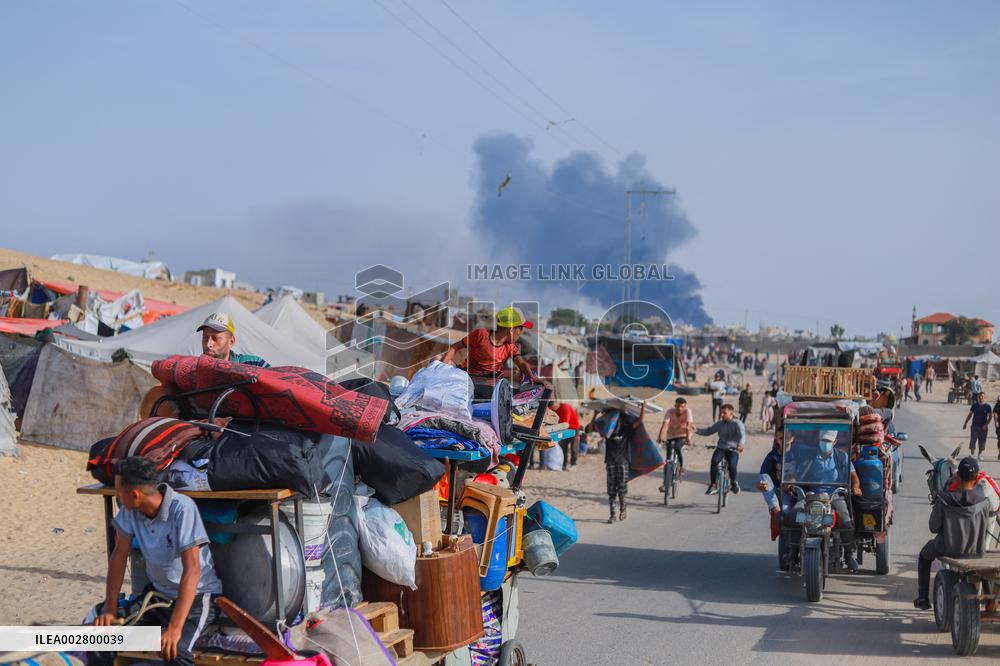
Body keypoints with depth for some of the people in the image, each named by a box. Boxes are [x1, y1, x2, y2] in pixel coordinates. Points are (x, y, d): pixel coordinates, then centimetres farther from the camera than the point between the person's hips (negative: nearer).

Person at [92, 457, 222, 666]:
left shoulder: (182, 508, -28)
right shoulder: (130, 510, -9)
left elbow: (192, 569, -31)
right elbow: (119, 555, 1)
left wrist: (175, 628, -36)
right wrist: (110, 608, -6)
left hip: (196, 594, -6)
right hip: (158, 591, 6)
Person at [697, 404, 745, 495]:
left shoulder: (737, 424, -5)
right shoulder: (719, 423, 9)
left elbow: (742, 435, -21)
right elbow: (708, 431, 11)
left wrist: (741, 445, -43)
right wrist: (696, 430, -6)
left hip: (733, 450, -3)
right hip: (721, 448, 3)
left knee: (732, 466, -27)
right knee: (714, 461, -27)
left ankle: (733, 483, 7)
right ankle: (713, 485, -17)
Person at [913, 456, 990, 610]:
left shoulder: (943, 500, -20)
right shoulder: (983, 502, -15)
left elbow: (934, 527, -12)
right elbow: (985, 526, -2)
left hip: (949, 548, -2)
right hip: (976, 550, 2)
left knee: (925, 555, 32)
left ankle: (923, 598, 32)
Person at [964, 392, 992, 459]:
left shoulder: (987, 407, -4)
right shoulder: (974, 406, 1)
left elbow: (990, 416, -4)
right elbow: (970, 415, 9)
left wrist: (986, 424, -16)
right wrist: (965, 423, 9)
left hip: (983, 427, 0)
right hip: (975, 426, 0)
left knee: (982, 442, 9)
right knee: (972, 441, -9)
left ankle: (979, 454, 25)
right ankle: (972, 454, -7)